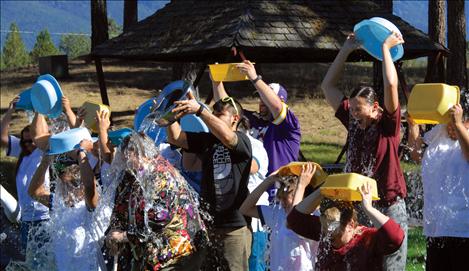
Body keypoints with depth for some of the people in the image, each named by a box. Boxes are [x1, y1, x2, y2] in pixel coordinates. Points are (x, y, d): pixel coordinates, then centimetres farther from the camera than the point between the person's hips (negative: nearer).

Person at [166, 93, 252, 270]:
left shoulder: (242, 141, -4)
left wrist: (199, 110, -29)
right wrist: (173, 114, -11)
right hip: (207, 222, 5)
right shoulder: (207, 140, 12)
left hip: (235, 224, -5)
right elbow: (175, 138, 6)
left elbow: (226, 136, -25)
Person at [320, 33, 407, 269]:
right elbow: (327, 86, 12)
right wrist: (346, 50, 11)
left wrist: (386, 48, -13)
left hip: (388, 206, -6)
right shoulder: (353, 122, 7)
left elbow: (391, 85, -22)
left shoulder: (388, 125, -8)